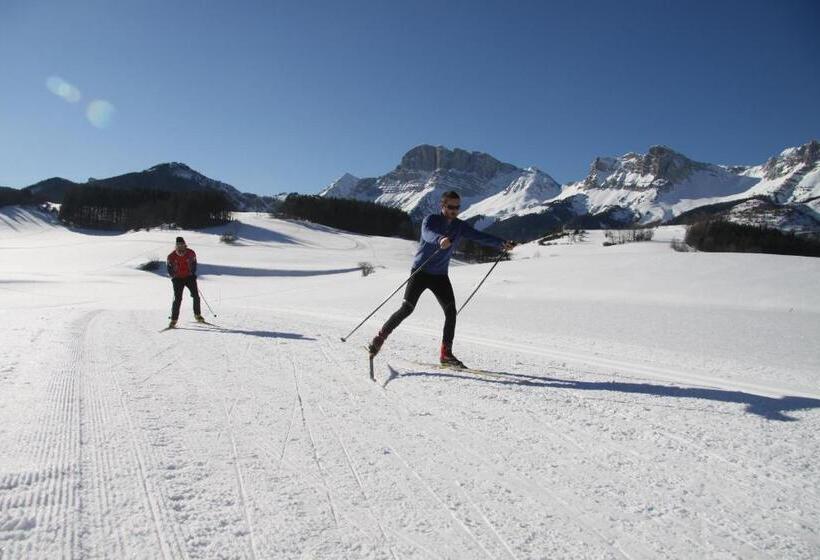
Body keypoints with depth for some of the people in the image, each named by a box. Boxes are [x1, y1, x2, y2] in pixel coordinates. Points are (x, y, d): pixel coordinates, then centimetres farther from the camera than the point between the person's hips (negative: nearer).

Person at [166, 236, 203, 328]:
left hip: (189, 277, 2)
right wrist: (174, 277, -5)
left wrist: (193, 274, 1)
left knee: (196, 296, -3)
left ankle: (197, 315, 16)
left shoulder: (191, 253, -3)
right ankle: (173, 320, -4)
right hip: (178, 279, -2)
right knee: (177, 299, -10)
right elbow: (169, 268, 4)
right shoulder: (171, 256, -6)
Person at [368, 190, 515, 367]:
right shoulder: (431, 220, -10)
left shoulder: (460, 226, 4)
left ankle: (446, 353, 2)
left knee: (451, 312, -7)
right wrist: (440, 240, -53)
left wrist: (501, 243, -19)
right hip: (420, 272, -4)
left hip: (440, 275, 4)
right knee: (406, 309, -9)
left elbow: (480, 236, -3)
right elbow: (427, 234, -31)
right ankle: (380, 338, 9)